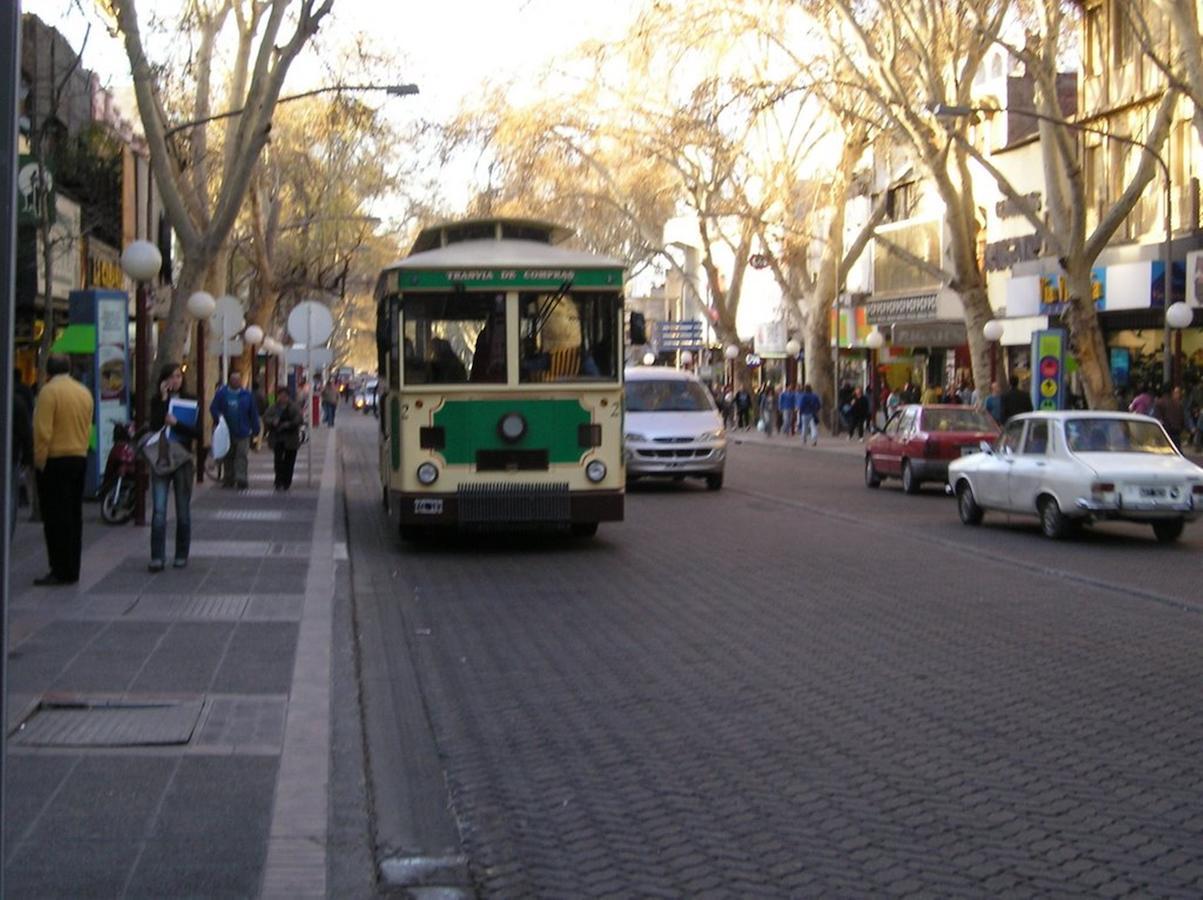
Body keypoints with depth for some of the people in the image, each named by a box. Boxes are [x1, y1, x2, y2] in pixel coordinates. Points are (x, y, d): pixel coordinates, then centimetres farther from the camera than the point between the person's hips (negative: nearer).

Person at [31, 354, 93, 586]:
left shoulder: (49, 391, -12)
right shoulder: (84, 392, 7)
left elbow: (43, 431, -16)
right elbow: (88, 429, 11)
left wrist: (39, 460, -9)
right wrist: (80, 450, 17)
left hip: (55, 461, -7)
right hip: (80, 459, 7)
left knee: (55, 517, -3)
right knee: (75, 516, 11)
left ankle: (60, 571, -3)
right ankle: (72, 570, 15)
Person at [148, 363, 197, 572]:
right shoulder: (156, 401, 5)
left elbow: (197, 432, -5)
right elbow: (154, 426, -11)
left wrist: (176, 423, -19)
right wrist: (163, 400, -12)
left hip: (182, 460, 0)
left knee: (183, 511, 7)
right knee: (158, 510, -8)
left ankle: (181, 555, 17)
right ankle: (157, 557, -7)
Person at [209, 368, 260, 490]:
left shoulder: (247, 395, 0)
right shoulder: (222, 394, 0)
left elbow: (253, 413, 4)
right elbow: (213, 408, 3)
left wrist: (255, 429, 1)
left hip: (243, 433, -2)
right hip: (227, 433, 2)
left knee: (241, 456, -9)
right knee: (228, 457, 12)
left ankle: (241, 480, -12)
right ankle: (228, 479, 22)